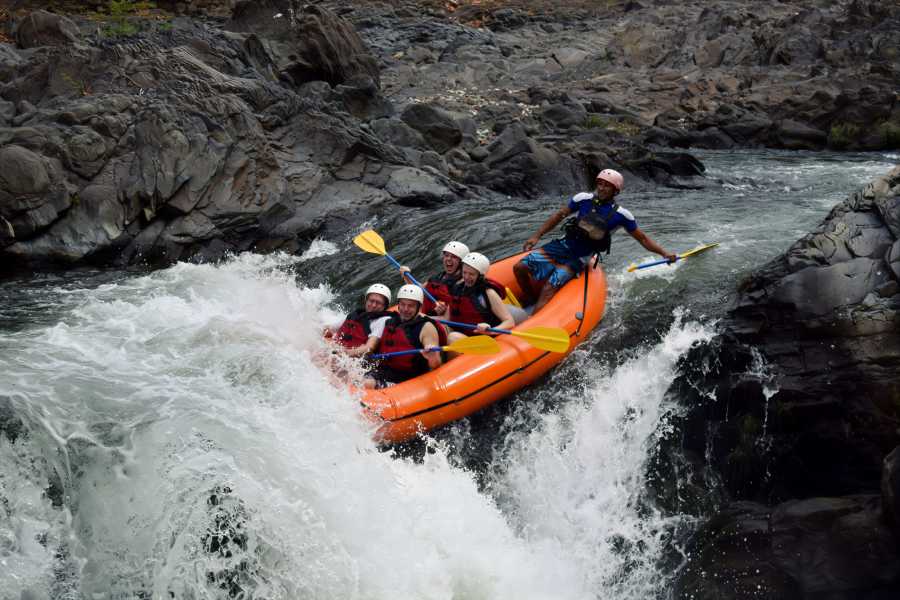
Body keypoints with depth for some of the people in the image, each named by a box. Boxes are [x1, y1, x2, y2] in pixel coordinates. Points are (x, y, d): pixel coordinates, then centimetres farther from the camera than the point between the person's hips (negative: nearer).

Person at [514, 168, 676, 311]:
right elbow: (560, 215, 7)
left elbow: (642, 238, 2)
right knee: (520, 268, -9)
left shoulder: (621, 215, -9)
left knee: (549, 289, -25)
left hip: (578, 259, -3)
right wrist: (536, 236, 4)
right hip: (562, 246, 4)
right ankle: (532, 302, 13)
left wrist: (664, 253, -7)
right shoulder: (583, 199, -5)